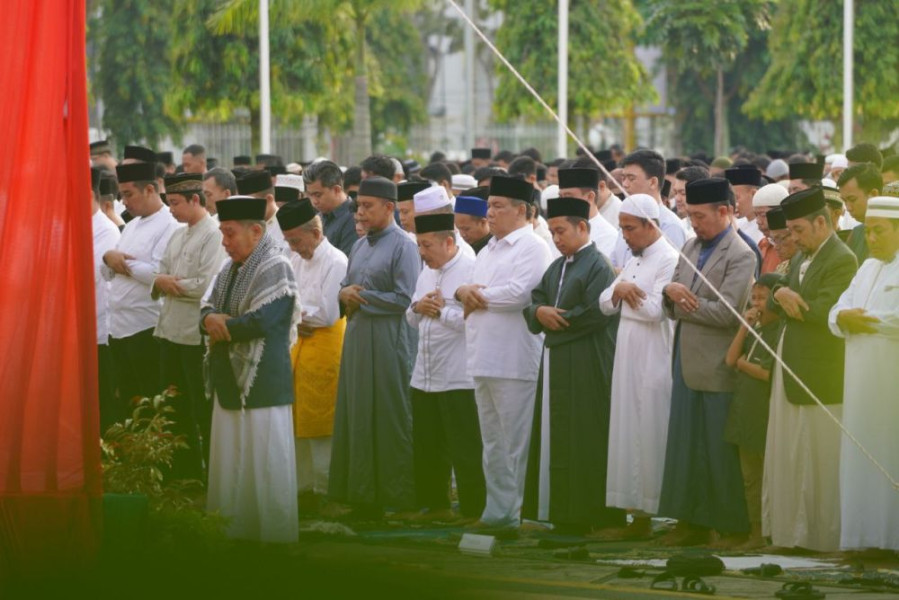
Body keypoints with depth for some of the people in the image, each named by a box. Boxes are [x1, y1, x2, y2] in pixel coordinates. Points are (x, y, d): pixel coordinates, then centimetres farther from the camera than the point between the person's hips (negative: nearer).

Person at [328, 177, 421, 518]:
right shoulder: (360, 247, 16)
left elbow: (405, 299, -13)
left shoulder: (403, 247, -7)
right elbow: (344, 286, 20)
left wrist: (362, 297, -8)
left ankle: (394, 494, 0)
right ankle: (362, 493, 11)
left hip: (388, 340, -8)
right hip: (357, 337, 8)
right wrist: (345, 294, -3)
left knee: (388, 418, -5)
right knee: (356, 417, 6)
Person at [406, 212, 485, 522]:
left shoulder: (471, 270, -11)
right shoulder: (427, 272, 16)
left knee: (465, 451, -3)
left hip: (458, 379, -8)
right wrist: (417, 308, -1)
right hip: (424, 377, 8)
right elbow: (411, 319, 20)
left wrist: (442, 312, -15)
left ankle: (473, 511, 2)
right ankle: (435, 505, 23)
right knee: (427, 449, 13)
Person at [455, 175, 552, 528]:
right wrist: (465, 292, -5)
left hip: (515, 362, -9)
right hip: (484, 360, 9)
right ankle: (498, 509, 16)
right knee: (493, 444, 12)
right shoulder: (488, 251, 21)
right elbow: (471, 289, 20)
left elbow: (518, 293, -19)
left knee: (515, 443, -7)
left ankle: (517, 512, -4)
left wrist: (477, 295, -5)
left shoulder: (532, 247, -7)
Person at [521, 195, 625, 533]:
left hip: (587, 366, -9)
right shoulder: (557, 268, 17)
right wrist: (540, 312, -8)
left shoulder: (597, 266, -9)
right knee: (558, 439, 8)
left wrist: (554, 318, -7)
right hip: (556, 363, 9)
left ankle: (595, 515, -5)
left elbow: (595, 314, -18)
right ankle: (565, 513, 11)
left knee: (586, 441, -8)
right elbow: (534, 302, 15)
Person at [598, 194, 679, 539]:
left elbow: (656, 309, -19)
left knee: (651, 435, -6)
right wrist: (618, 290, -7)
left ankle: (648, 513, -2)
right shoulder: (634, 261, 18)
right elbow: (605, 304, 15)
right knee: (628, 434, 8)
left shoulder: (669, 261, -10)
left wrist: (626, 292, -3)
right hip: (628, 358, 9)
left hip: (654, 361, -9)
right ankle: (637, 513, 11)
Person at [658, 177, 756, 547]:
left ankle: (732, 527, 7)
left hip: (717, 367, -8)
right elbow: (671, 306, 14)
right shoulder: (691, 247, 13)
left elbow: (725, 312, -19)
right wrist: (670, 291, -9)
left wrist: (683, 302, -9)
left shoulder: (740, 256, -12)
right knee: (686, 445, 9)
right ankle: (692, 522, 16)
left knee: (721, 450, -1)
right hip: (687, 362, 8)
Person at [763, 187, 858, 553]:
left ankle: (825, 535, 4)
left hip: (820, 373, -9)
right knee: (788, 458, 10)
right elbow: (772, 305, 13)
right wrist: (781, 296, -10)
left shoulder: (842, 260, -12)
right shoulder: (801, 258, 16)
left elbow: (824, 312, -21)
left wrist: (789, 300, -6)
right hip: (789, 370, 9)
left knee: (819, 460, -2)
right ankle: (793, 531, 16)